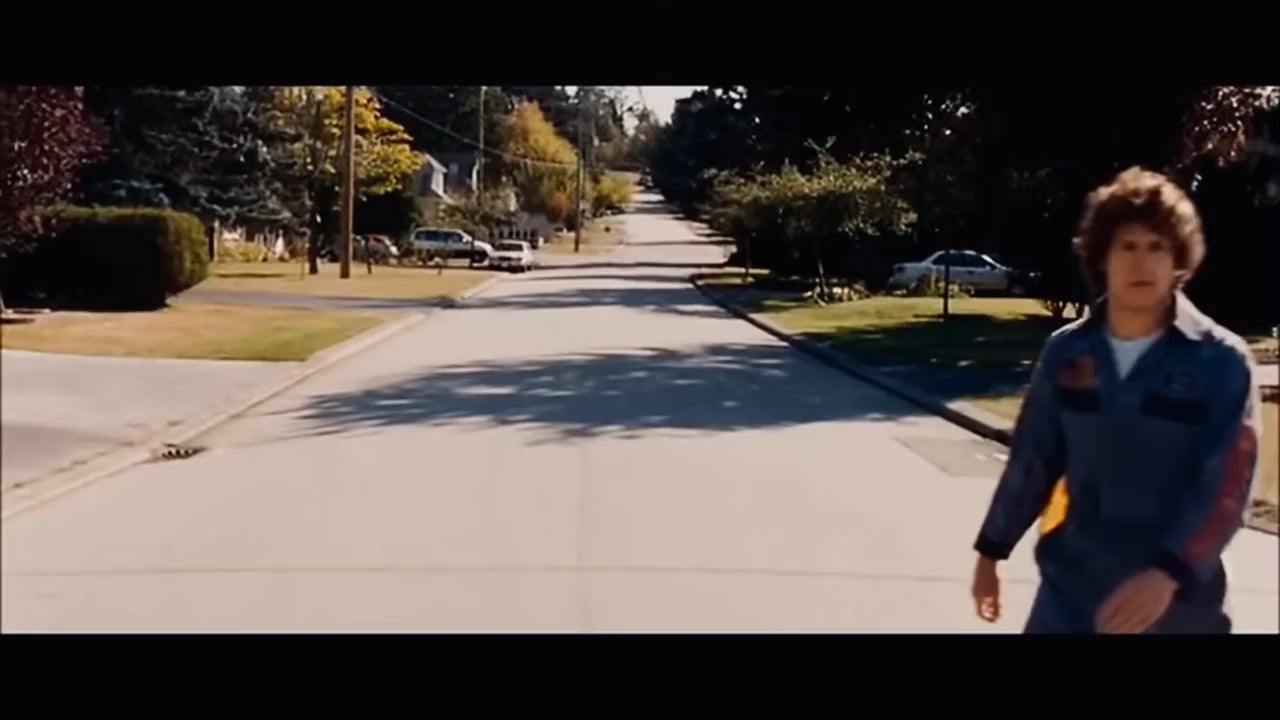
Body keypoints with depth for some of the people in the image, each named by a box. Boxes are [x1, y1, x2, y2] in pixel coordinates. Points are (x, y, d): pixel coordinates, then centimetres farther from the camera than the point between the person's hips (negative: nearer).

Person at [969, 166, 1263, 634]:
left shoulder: (1222, 362, -9)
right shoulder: (1066, 353, 0)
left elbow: (1227, 488, -16)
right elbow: (1031, 461, 9)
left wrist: (1168, 573, -29)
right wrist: (991, 550, 12)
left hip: (1179, 600, -2)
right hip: (1071, 590, 2)